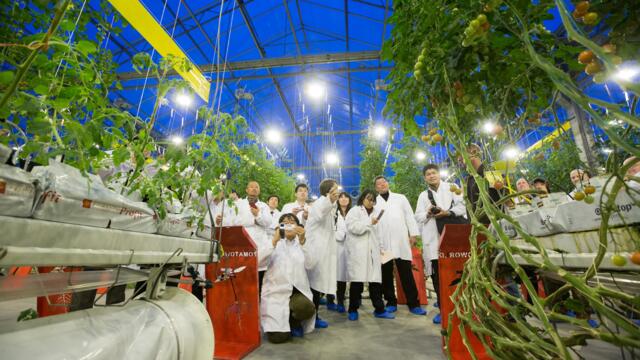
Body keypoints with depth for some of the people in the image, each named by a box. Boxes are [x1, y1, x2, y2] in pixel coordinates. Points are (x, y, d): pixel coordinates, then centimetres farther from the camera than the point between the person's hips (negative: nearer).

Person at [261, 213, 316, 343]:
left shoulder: (301, 245, 6)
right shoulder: (275, 244, 4)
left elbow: (309, 264, -13)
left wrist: (302, 241, -22)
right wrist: (273, 242, -19)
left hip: (297, 291, 1)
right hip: (275, 292, -1)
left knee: (306, 308, -30)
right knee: (278, 337, -14)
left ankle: (294, 322, 5)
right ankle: (279, 321, 21)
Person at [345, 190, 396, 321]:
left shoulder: (374, 213, 25)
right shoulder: (354, 211, 4)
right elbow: (353, 227, -13)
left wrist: (379, 247, 15)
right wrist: (369, 222, -12)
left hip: (372, 251, 6)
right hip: (358, 251, -5)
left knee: (375, 280, 2)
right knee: (357, 280, -4)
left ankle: (379, 309, 12)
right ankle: (353, 310, 9)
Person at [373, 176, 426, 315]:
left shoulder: (400, 198, 13)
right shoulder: (374, 202, 9)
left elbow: (409, 216, 10)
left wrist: (413, 234, 1)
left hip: (401, 241, 0)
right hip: (382, 243, 0)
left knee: (407, 273, 3)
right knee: (386, 274, 7)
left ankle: (413, 304, 11)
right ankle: (391, 302, 19)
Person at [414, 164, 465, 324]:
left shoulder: (451, 188, 11)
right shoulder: (423, 195, 18)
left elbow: (462, 206, 0)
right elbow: (418, 217, 11)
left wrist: (448, 212, -15)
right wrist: (427, 213, -9)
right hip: (433, 239, 2)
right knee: (436, 275, 2)